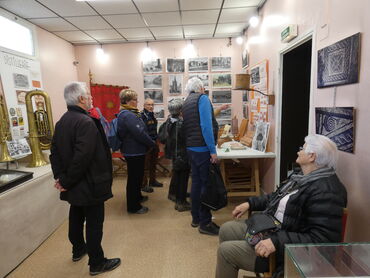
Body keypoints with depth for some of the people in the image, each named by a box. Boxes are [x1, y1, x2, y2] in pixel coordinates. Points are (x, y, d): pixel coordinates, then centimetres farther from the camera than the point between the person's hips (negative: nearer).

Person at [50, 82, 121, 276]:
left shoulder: (61, 121, 6)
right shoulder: (86, 122, -23)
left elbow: (54, 152, 7)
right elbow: (82, 157, -29)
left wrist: (60, 177, 3)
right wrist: (67, 182, -17)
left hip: (73, 186, 9)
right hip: (89, 184, -9)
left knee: (76, 217, 24)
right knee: (94, 223, 5)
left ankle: (78, 249, 44)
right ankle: (97, 263, 20)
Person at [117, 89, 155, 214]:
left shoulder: (129, 114, 12)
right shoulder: (128, 115, -22)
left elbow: (139, 131, 14)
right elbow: (140, 134, -26)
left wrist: (149, 143, 9)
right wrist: (152, 144, -12)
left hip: (134, 151, 11)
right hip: (134, 152, -11)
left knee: (137, 176, 24)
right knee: (134, 178, 1)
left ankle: (137, 197, 42)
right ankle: (133, 206, 15)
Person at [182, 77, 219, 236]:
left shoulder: (186, 102, 18)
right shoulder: (202, 98, -7)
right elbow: (206, 125, -18)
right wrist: (213, 150, -18)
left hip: (191, 148, 8)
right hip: (203, 148, -8)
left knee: (196, 182, 14)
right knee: (207, 184, -2)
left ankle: (196, 218, 24)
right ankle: (205, 224, 7)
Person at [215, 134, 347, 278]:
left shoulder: (326, 192, -26)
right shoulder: (304, 177, 5)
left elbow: (322, 239, -31)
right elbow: (279, 197, 18)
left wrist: (278, 242, -35)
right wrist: (250, 203, 11)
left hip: (286, 250, -9)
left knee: (226, 250, -12)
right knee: (226, 229, 11)